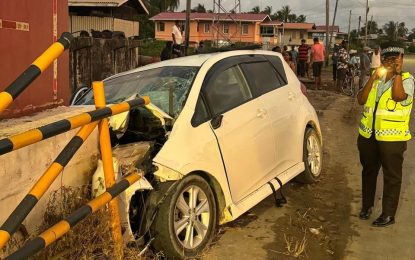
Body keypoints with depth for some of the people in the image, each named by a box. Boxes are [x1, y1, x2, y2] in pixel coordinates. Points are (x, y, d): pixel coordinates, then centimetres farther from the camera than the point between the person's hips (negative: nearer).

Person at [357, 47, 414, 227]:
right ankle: (367, 205, 35)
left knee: (392, 176, 4)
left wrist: (398, 72, -22)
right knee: (368, 171, 18)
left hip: (392, 137, -5)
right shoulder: (375, 78, 8)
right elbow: (361, 100, -3)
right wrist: (372, 78, -12)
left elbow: (398, 96, -26)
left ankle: (388, 215, 15)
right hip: (368, 134, 5)